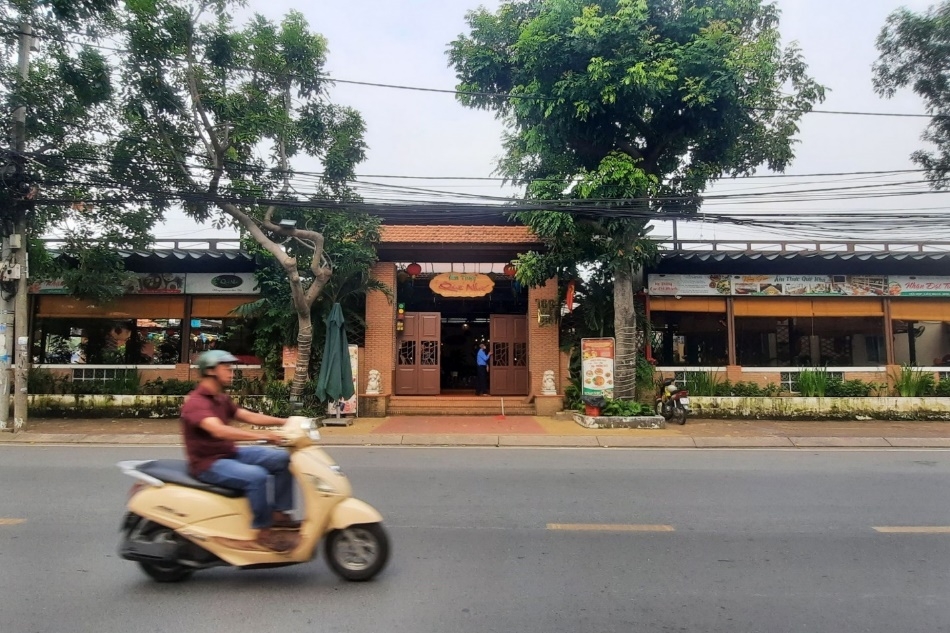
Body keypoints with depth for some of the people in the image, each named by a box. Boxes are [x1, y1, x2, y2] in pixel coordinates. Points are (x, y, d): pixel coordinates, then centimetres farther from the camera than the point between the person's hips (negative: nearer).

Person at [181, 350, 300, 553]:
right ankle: (263, 531, -19)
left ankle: (279, 514, 3)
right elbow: (219, 430, -35)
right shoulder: (196, 402, -19)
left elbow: (249, 416, 8)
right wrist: (262, 435, -42)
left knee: (282, 459, 1)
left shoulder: (222, 399, 12)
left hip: (230, 454, 9)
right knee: (256, 475, -33)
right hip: (208, 464, -9)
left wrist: (285, 422, -4)